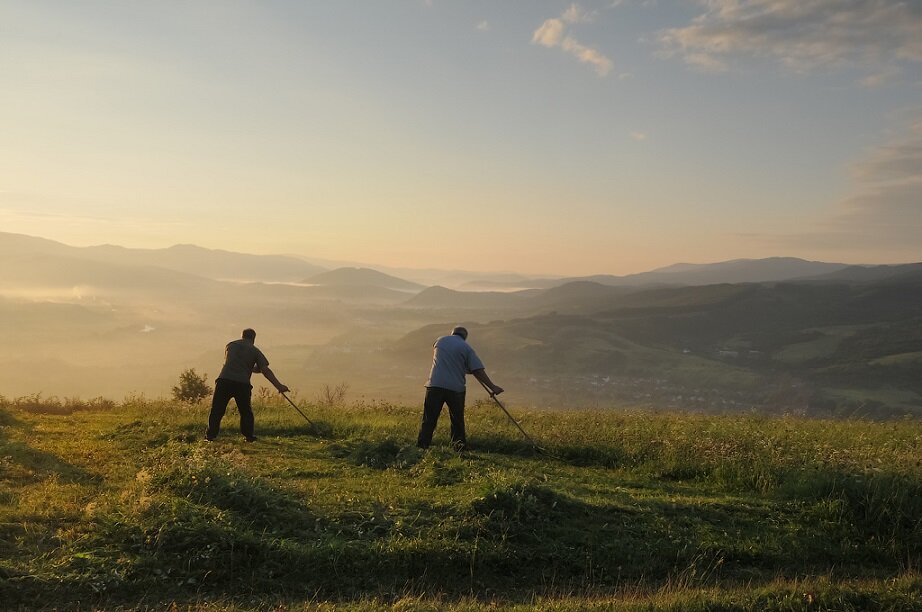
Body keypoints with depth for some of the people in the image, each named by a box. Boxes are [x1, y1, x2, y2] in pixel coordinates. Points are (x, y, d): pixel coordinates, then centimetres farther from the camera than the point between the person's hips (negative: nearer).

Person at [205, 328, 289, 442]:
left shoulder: (230, 345, 20)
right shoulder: (255, 351, 10)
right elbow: (265, 370, 2)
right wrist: (279, 386, 1)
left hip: (224, 380, 1)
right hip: (243, 383, -1)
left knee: (217, 410, 7)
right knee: (246, 411, 14)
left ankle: (210, 435, 3)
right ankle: (248, 435, 13)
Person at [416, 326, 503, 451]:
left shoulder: (440, 341, 14)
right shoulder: (466, 348, 4)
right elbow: (478, 370, -2)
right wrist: (492, 387, 1)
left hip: (435, 385, 1)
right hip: (456, 388, -1)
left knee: (429, 419, 2)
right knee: (457, 421, 12)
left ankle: (421, 446, -2)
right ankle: (460, 448, 12)